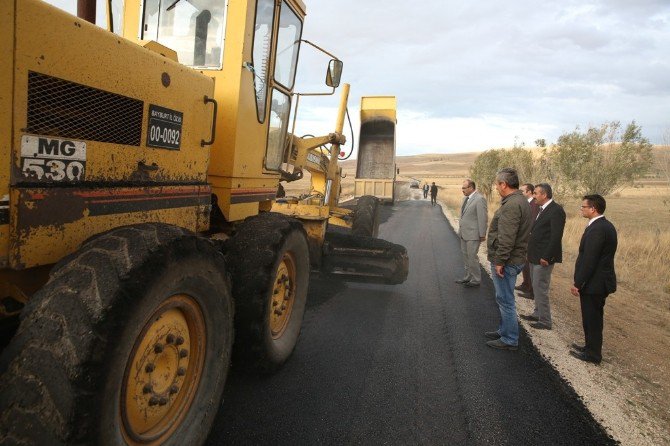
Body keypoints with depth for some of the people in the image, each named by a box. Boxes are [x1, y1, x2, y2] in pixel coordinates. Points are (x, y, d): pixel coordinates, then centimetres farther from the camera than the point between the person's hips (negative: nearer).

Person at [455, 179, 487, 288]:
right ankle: (468, 277, 29)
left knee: (472, 257, -2)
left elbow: (483, 218, -17)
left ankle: (476, 280, 12)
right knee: (465, 256, 16)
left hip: (473, 234, -9)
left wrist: (482, 234, -15)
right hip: (464, 233, 9)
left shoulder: (479, 199, -16)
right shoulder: (466, 198, 11)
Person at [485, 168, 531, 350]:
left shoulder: (511, 205, -22)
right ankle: (504, 330, 36)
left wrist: (499, 261, -20)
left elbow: (506, 238, -26)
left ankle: (509, 340, 14)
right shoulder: (520, 200, 12)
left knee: (505, 301, 2)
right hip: (514, 259, 10)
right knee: (504, 299, 22)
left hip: (506, 262, -10)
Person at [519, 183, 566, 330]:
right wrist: (530, 253, 13)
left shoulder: (556, 210, -16)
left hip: (543, 258, -9)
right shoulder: (542, 209, 13)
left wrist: (546, 257, -21)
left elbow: (556, 236, -21)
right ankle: (538, 314, 31)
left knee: (540, 288, -3)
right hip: (535, 256, 9)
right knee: (536, 287, 18)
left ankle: (545, 321, 7)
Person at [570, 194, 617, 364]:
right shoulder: (605, 225, 10)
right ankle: (591, 347, 34)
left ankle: (593, 354, 15)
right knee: (593, 317, 20)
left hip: (594, 282, -10)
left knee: (591, 318, 3)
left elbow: (589, 260, -24)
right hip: (600, 281, 10)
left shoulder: (597, 229, -23)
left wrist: (577, 283, -18)